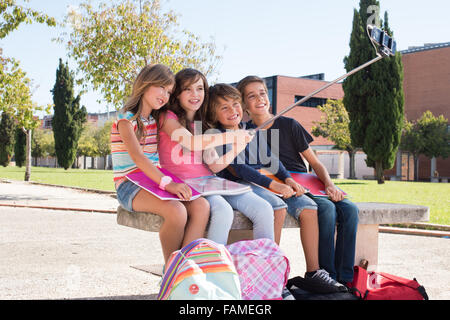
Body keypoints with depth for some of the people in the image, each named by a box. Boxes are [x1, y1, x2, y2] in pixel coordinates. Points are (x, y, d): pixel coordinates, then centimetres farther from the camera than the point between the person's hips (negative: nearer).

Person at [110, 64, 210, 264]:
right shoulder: (126, 119, -7)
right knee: (176, 211, -32)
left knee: (201, 206, -19)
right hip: (130, 187, -7)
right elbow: (137, 156, -23)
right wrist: (166, 183, -35)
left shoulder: (155, 120, 17)